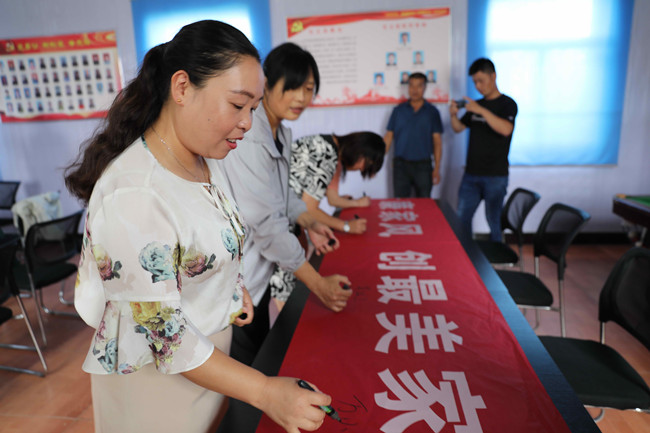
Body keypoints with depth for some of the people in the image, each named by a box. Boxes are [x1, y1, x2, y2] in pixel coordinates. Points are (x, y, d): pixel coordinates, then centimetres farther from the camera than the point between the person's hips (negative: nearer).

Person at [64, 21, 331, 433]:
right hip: (156, 377, -7)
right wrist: (264, 392, -27)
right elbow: (163, 337, -27)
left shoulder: (204, 159, -4)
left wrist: (234, 285, -2)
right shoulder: (133, 195, -31)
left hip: (214, 351, 7)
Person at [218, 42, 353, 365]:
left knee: (263, 352, 24)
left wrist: (308, 223, 4)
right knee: (245, 366, 9)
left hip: (260, 270, 9)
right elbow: (265, 221, -27)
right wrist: (317, 283, -21)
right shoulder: (247, 137, -26)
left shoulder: (282, 133, 5)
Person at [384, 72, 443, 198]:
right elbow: (388, 137, 6)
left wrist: (437, 168, -4)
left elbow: (437, 141, 3)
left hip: (423, 165, 0)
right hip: (401, 164, 0)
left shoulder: (432, 112, 4)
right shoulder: (398, 110, 6)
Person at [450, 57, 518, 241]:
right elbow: (459, 128, 14)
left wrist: (481, 111, -29)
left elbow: (506, 129, -23)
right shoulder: (476, 104, 13)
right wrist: (453, 115, -6)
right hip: (471, 173, 6)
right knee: (462, 218, 7)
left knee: (494, 222, 3)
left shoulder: (507, 104, -5)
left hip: (495, 176, -5)